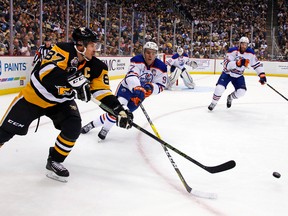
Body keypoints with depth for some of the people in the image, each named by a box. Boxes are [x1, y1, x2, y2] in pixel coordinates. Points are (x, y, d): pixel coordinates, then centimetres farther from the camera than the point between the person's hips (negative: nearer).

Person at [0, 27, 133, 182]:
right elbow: (46, 70, -41)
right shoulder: (64, 50, -28)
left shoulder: (95, 66, -12)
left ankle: (54, 161, 6)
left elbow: (102, 91, -13)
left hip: (62, 101, 4)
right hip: (35, 95, -4)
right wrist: (74, 80, -50)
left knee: (73, 127, -16)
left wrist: (119, 110, -25)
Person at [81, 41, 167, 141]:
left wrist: (151, 88, -37)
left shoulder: (161, 67, -13)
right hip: (127, 86, -4)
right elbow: (131, 76, -38)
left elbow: (161, 86, -14)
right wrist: (137, 89, -57)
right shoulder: (137, 60, -23)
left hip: (142, 91, 4)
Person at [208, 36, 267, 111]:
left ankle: (230, 97, 22)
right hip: (227, 73, -3)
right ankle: (213, 103, 6)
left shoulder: (250, 53, -12)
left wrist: (262, 75, -17)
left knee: (241, 92, -13)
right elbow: (226, 64, -33)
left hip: (238, 76, 3)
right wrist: (238, 63, -46)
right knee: (219, 88, -22)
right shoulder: (232, 51, -24)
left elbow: (257, 64, -6)